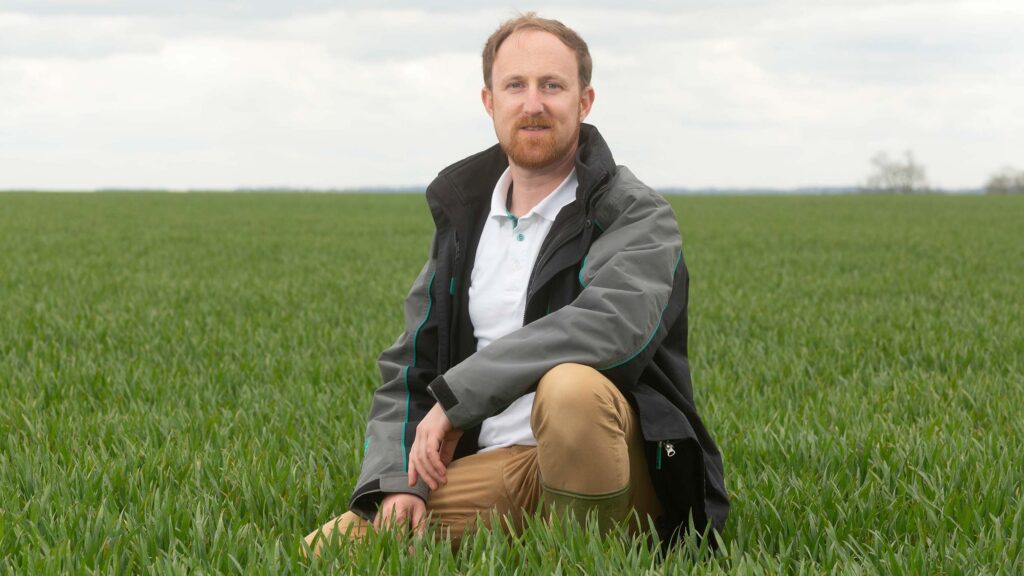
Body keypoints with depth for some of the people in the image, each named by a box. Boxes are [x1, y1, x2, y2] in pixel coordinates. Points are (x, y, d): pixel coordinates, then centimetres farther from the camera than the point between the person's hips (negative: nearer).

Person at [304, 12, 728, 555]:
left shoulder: (638, 215, -3)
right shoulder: (462, 215, 16)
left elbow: (613, 324, -25)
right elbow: (408, 366, 16)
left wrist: (456, 394, -24)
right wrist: (397, 480, -3)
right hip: (490, 468, 5)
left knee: (570, 386, -38)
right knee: (326, 550, -12)